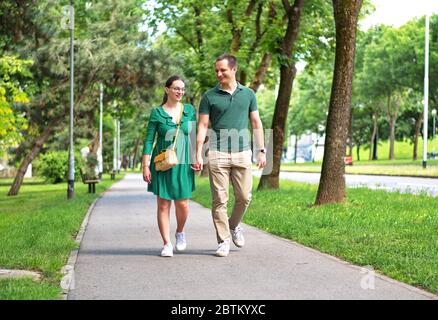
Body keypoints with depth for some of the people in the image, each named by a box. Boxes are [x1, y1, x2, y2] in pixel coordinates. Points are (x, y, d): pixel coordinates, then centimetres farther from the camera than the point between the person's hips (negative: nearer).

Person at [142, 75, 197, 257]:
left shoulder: (190, 110, 7)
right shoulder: (157, 113, 0)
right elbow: (149, 140, 0)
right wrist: (145, 166, -6)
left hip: (183, 165, 2)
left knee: (182, 203, -2)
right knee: (163, 204, 0)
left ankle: (180, 232, 27)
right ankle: (167, 244, 8)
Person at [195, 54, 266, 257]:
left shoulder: (248, 94, 8)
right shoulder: (209, 97, 2)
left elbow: (256, 123, 11)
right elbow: (202, 126, 0)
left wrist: (261, 150, 5)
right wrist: (198, 155, -8)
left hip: (242, 153, 2)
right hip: (217, 154, -2)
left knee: (244, 197, 3)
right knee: (219, 200, -2)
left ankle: (234, 225, 30)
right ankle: (223, 241, 6)